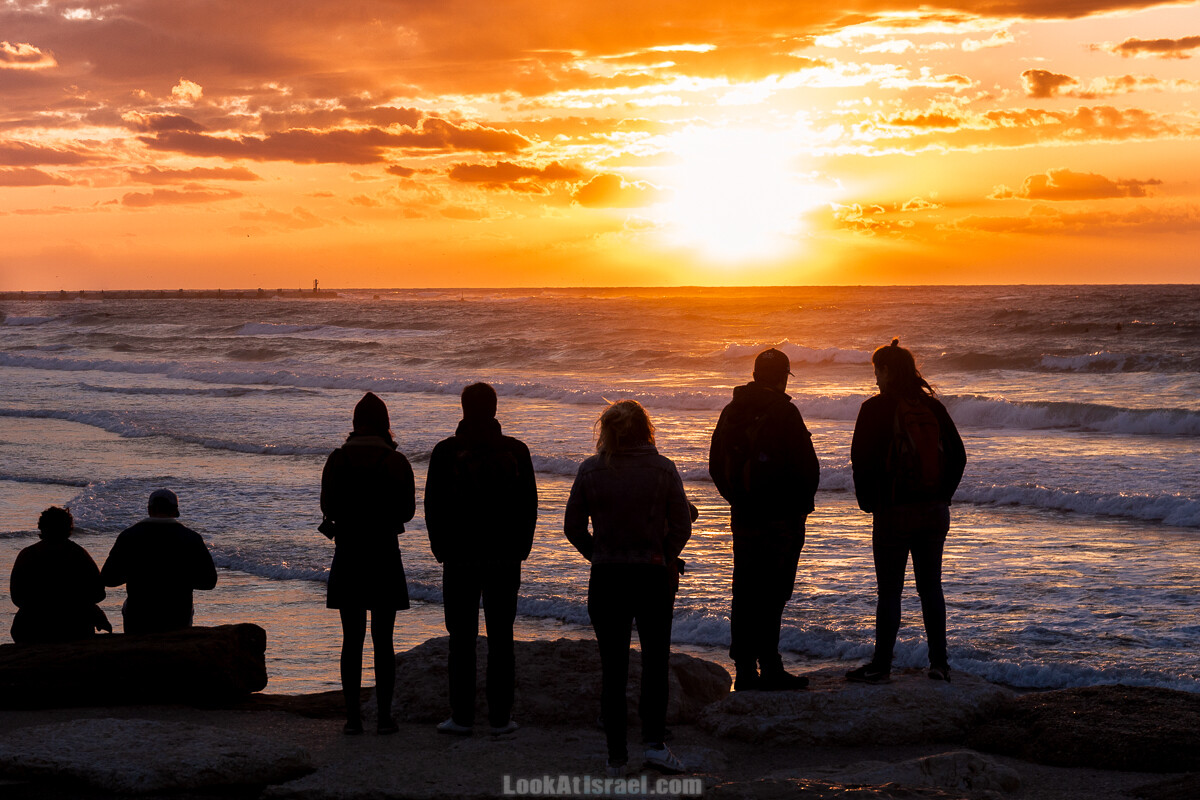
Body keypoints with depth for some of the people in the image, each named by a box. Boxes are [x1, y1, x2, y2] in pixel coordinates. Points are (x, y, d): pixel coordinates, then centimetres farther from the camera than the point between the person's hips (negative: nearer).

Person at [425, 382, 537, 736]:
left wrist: (442, 550, 9)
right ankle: (500, 717, 7)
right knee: (501, 638, 6)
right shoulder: (516, 451, 0)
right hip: (505, 559, 1)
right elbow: (529, 506, 5)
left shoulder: (445, 453, -5)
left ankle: (462, 716, 4)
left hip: (460, 558, -1)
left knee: (462, 639, 4)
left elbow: (434, 508, -2)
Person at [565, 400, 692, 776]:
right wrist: (663, 557, 10)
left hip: (605, 578, 1)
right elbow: (681, 525, -5)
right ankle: (654, 742, -1)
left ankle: (616, 756, 9)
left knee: (612, 668, 7)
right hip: (653, 577, -1)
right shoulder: (663, 469, -5)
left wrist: (599, 555, 11)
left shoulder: (590, 470, -3)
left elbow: (573, 527, 0)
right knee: (655, 660, 12)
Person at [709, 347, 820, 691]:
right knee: (772, 594, -5)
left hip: (743, 517, 6)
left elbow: (716, 466, 16)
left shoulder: (731, 412, 8)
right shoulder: (784, 412, -12)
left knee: (744, 594, 10)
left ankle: (745, 669, 13)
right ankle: (769, 668, -5)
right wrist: (801, 503, 4)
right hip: (781, 518, -6)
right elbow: (807, 466, -12)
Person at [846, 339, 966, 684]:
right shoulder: (933, 407, 5)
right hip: (935, 512, 5)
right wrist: (942, 496, 12)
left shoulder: (876, 409, -9)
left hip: (894, 512, -5)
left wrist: (867, 500, 2)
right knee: (931, 586, 12)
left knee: (889, 591, 0)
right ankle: (939, 662, 14)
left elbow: (862, 458, -12)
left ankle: (881, 666, 4)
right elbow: (958, 456, 6)